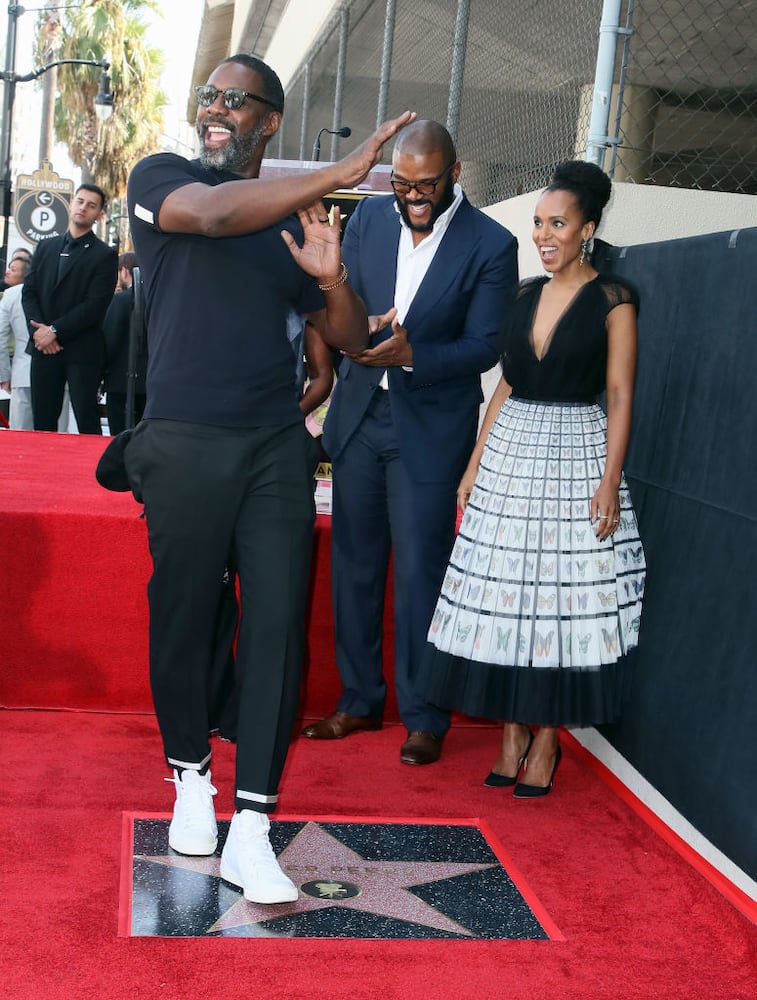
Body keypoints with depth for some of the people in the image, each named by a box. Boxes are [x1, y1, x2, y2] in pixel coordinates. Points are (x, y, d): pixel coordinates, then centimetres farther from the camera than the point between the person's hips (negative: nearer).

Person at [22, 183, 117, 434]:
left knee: (87, 423, -5)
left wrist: (56, 330, -13)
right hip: (43, 347, 4)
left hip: (81, 350, -4)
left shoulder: (104, 255, 1)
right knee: (42, 423, 5)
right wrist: (38, 330, -7)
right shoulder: (46, 247, 16)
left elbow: (96, 304, -9)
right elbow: (29, 292, 11)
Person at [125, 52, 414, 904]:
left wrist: (332, 277, -5)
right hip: (185, 446, -2)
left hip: (276, 448, 3)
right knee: (183, 618, 5)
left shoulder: (294, 219, 16)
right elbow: (211, 213, -20)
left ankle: (250, 831, 0)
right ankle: (191, 779, 29)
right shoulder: (160, 178, 5)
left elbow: (350, 339, 16)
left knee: (278, 624, -5)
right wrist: (338, 173, -23)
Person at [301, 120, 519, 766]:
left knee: (420, 573, -2)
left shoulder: (491, 245, -9)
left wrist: (411, 354, -25)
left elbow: (484, 346, -10)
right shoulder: (370, 217, 4)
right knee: (354, 565, 12)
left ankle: (425, 718, 14)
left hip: (430, 428, -4)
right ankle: (360, 700, 27)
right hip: (359, 415, 5)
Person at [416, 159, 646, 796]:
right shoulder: (527, 295, 11)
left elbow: (620, 395, -7)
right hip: (511, 454, 5)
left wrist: (610, 480, -14)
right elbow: (507, 383, 14)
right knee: (503, 594, 4)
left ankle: (548, 738, 12)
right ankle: (513, 730, 16)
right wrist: (477, 462, 9)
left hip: (578, 455, -5)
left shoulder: (612, 298, -4)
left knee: (564, 596, 0)